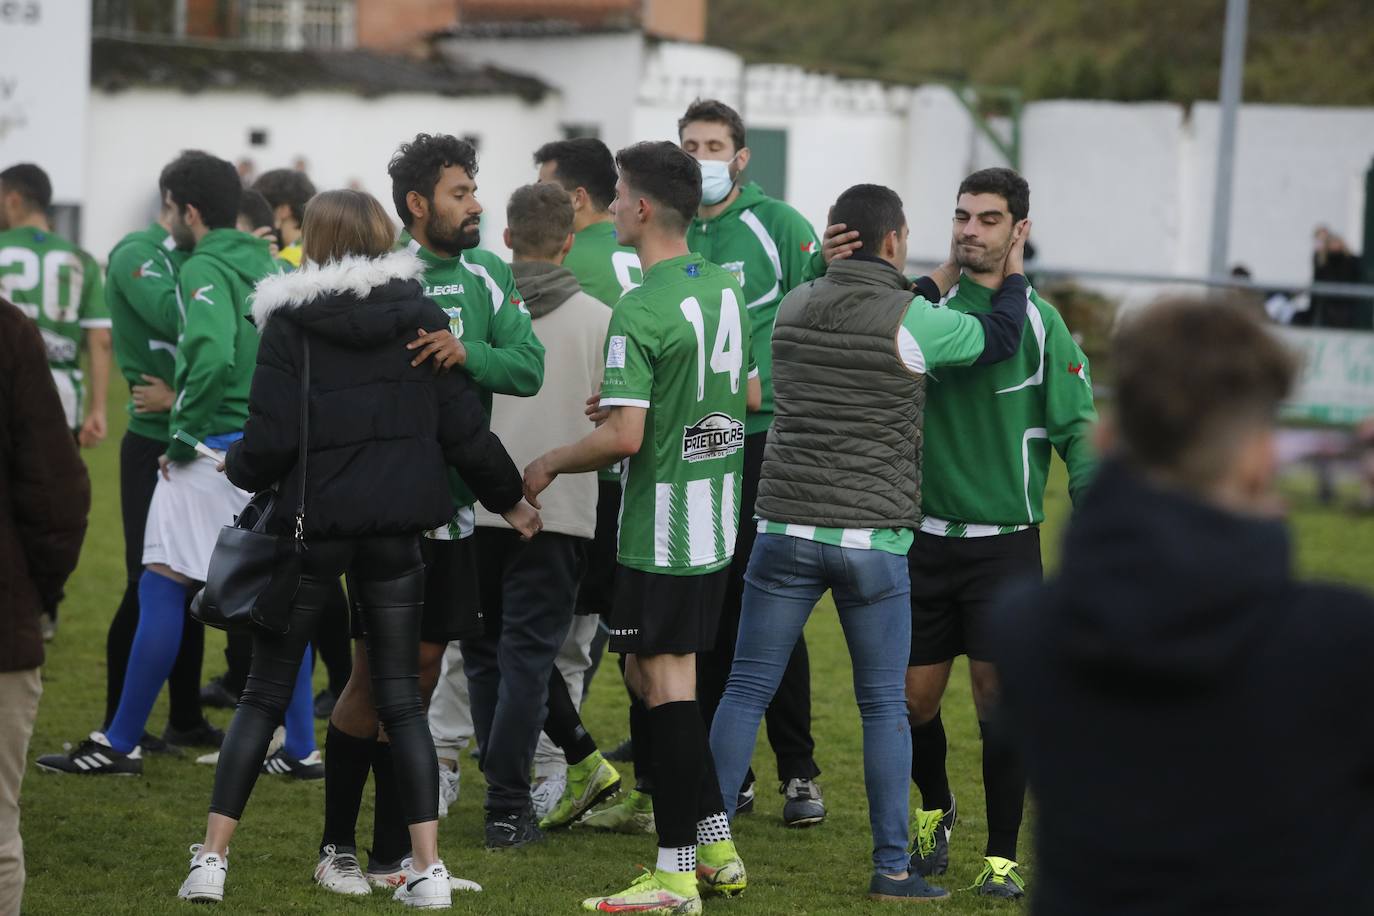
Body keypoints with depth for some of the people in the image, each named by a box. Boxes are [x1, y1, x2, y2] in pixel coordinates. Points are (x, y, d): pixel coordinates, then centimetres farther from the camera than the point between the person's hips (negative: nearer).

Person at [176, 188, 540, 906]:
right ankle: (427, 868, 3)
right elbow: (463, 429, 1)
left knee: (265, 694, 7)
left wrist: (236, 465, 11)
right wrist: (510, 499, 15)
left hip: (312, 524, -2)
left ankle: (212, 857, 4)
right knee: (401, 696, 8)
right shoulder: (420, 316, 1)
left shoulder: (291, 324, -7)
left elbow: (270, 439, -11)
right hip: (395, 527, 2)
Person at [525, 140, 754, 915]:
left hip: (663, 525, -9)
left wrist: (551, 465, -6)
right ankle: (718, 851, 18)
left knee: (668, 682, -4)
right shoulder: (725, 288, 8)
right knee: (651, 669, 17)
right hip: (717, 517, 9)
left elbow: (624, 437, -23)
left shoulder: (641, 312, -19)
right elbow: (751, 395, 19)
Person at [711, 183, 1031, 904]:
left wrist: (952, 272, 30)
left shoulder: (794, 309, 5)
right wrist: (1011, 275, 25)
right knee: (885, 707, 6)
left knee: (746, 691, 7)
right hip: (874, 540, -3)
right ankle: (891, 867, 7)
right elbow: (999, 338, 7)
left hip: (787, 530, 3)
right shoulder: (914, 322, -8)